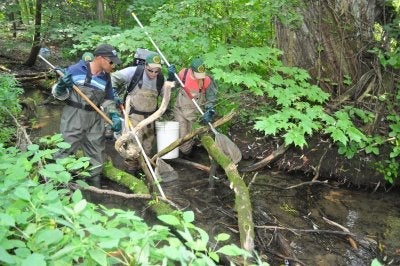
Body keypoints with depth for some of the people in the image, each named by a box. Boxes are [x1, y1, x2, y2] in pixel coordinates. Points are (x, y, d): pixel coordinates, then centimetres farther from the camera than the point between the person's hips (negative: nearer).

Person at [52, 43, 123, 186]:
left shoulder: (106, 77, 5)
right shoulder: (75, 70, -10)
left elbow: (107, 99, 16)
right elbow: (58, 93, -1)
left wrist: (114, 114, 1)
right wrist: (61, 86, -23)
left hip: (95, 120, 5)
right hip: (73, 118, -4)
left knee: (96, 154, 14)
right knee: (65, 152, 3)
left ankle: (95, 182, 32)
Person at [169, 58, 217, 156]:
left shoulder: (207, 80, -17)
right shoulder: (183, 73, -13)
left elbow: (211, 99, -6)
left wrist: (209, 112, -20)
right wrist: (171, 76, -13)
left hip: (195, 113, -1)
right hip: (180, 110, 1)